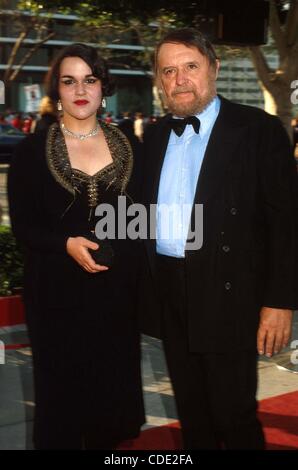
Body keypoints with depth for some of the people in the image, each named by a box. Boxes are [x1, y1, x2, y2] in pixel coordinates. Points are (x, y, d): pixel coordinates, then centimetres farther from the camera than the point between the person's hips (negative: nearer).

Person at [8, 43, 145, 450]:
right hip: (58, 291, -2)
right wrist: (67, 244, -21)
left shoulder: (125, 146, 6)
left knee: (113, 382, 10)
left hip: (116, 288, 3)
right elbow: (23, 226, -4)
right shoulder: (33, 150, -3)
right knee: (62, 387, 6)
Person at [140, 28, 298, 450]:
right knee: (191, 411, 17)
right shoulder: (154, 137, 11)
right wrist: (143, 284, 8)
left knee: (234, 414, 2)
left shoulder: (259, 130, -6)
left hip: (228, 295, -5)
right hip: (168, 293, 5)